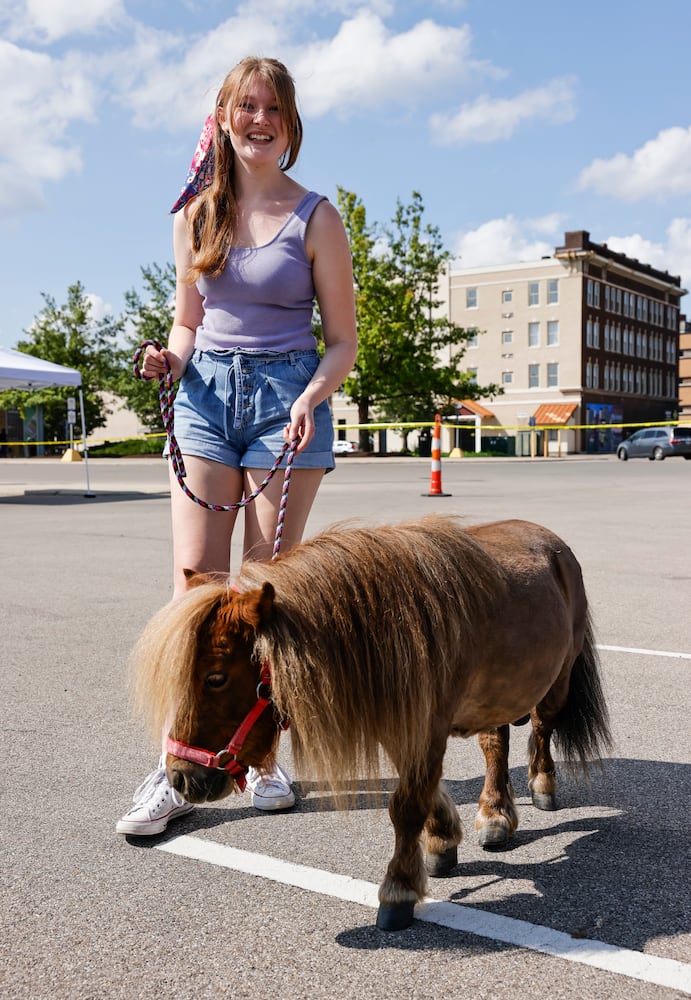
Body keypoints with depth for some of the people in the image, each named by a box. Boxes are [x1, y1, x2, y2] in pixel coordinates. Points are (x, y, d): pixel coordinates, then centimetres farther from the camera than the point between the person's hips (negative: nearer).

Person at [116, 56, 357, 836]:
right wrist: (171, 356, -4)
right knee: (194, 583, -5)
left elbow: (343, 341, 1)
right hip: (207, 394, 2)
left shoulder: (314, 219, 1)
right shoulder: (196, 214, 10)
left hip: (287, 397, -2)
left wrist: (311, 397, -17)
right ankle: (177, 768, 0)